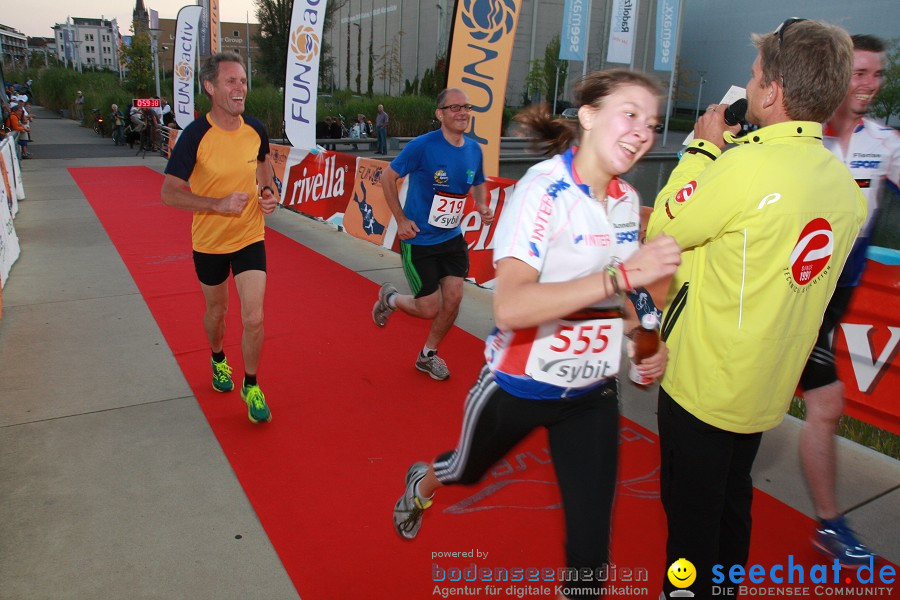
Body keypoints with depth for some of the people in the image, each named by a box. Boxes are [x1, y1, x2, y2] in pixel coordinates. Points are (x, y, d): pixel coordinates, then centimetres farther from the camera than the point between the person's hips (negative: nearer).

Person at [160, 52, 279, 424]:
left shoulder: (256, 130, -6)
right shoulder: (195, 136, -18)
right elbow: (169, 193, -17)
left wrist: (269, 191, -2)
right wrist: (219, 204, -28)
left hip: (250, 238, 2)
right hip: (209, 242, -1)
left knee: (253, 319, -5)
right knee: (216, 311, 19)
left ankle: (251, 386, 18)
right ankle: (218, 359, 51)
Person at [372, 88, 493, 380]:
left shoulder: (474, 149, 0)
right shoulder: (422, 145, -18)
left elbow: (478, 184, 18)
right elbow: (387, 177, -9)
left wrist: (482, 206, -3)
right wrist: (401, 220, -11)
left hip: (452, 238, 6)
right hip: (419, 241, -5)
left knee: (453, 298, 1)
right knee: (430, 309, -2)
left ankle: (428, 355, 26)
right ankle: (389, 298, 31)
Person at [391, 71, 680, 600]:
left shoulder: (627, 199, -1)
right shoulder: (544, 189, -22)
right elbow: (510, 307, -35)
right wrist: (622, 274, -38)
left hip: (593, 392, 5)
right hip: (520, 384, -4)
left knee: (592, 540, 4)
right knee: (467, 471, 25)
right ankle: (423, 483, 61)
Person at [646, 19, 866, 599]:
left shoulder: (748, 168, -26)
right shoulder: (845, 185, -1)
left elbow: (661, 231, -13)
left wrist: (704, 149, -4)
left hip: (703, 386, -8)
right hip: (768, 389, 8)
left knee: (691, 512, 11)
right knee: (733, 501, 26)